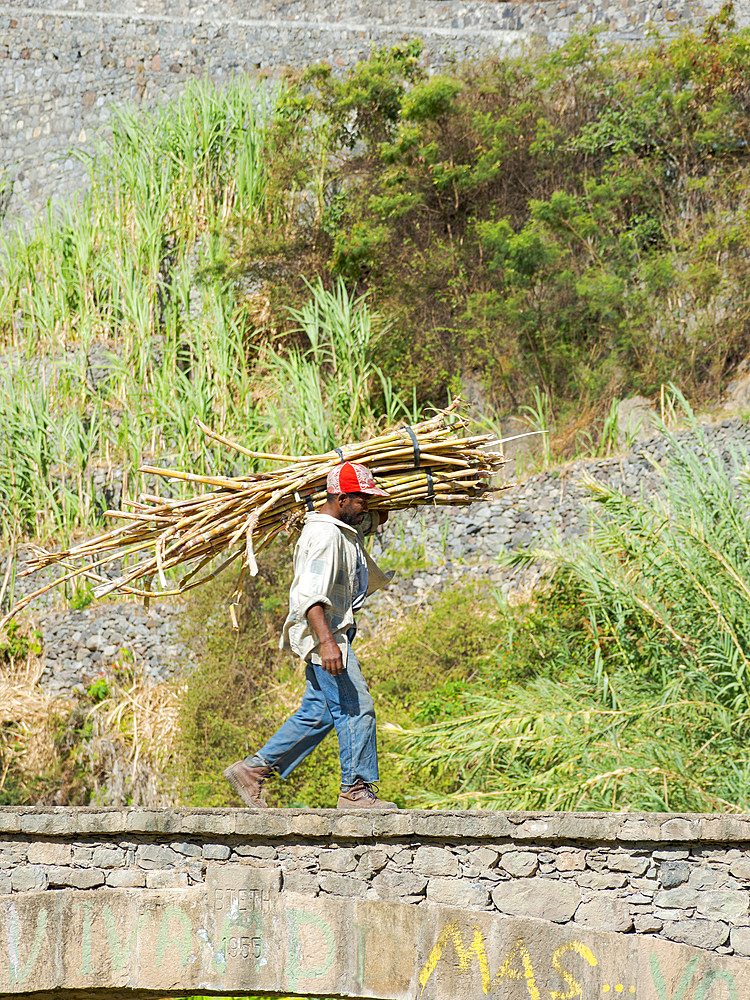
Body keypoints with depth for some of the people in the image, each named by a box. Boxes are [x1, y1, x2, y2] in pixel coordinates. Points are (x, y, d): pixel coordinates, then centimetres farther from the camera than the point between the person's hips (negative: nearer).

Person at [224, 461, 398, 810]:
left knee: (317, 713, 10)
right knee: (356, 707, -9)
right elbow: (310, 594, -29)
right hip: (324, 636, -11)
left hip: (334, 635, 11)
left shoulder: (348, 528, 15)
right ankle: (356, 790, -3)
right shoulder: (323, 536, -18)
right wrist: (326, 642, -37)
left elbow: (378, 519, 42)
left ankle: (252, 769, 14)